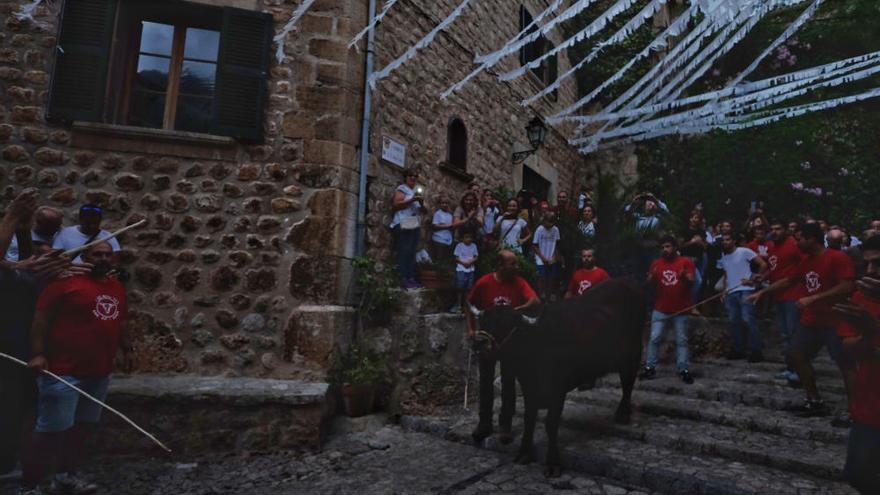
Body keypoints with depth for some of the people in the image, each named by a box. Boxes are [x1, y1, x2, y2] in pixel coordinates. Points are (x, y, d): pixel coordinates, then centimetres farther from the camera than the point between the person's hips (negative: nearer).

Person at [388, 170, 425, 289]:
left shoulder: (417, 191, 22)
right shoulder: (401, 189, 1)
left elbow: (423, 210, 20)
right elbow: (396, 205, -13)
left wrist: (422, 203, -2)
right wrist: (412, 200, -18)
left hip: (415, 225, 8)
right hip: (403, 226, -8)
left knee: (412, 253, 5)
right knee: (404, 252, -12)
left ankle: (411, 278, 6)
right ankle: (403, 279, -14)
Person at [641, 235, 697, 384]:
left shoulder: (686, 262, -2)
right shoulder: (656, 263, 6)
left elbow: (692, 281, -10)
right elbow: (649, 284, 5)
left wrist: (684, 277, -32)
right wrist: (651, 277, -17)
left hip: (681, 309, -2)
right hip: (660, 309, 2)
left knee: (681, 340, 4)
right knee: (654, 338, 0)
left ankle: (684, 370, 9)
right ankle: (650, 368, 6)